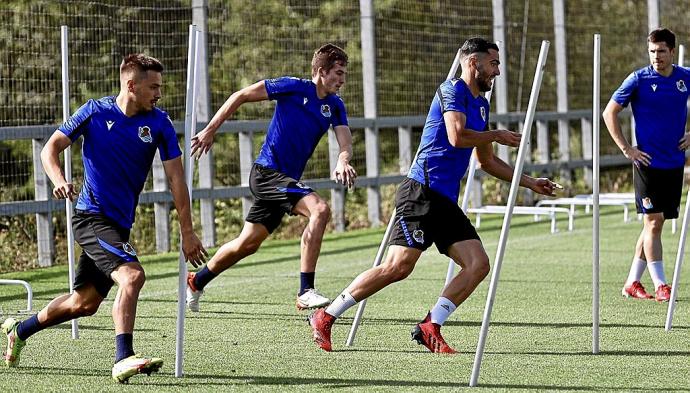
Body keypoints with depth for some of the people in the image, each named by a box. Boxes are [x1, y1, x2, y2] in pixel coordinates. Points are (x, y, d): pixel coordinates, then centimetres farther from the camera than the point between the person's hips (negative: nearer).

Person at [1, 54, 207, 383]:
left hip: (119, 224, 6)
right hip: (91, 216, -6)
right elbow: (50, 149, -1)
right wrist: (59, 180, -22)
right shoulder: (96, 112, -5)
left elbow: (176, 178, 1)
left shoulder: (158, 123, 1)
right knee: (131, 275, -27)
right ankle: (123, 360, -29)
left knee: (85, 302, 14)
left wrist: (187, 232, -3)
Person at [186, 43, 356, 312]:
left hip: (286, 179, 8)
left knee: (248, 244, 16)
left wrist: (342, 161, -30)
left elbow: (345, 142, -5)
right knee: (320, 209, -27)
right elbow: (241, 96, -6)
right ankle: (305, 292, -28)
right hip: (268, 171, -8)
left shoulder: (335, 106, 6)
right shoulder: (293, 87, -12)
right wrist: (210, 131, -6)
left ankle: (196, 282, 37)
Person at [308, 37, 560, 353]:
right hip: (422, 193, -9)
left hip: (446, 201, 9)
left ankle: (430, 327, -3)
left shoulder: (481, 104, 22)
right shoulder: (453, 90, -5)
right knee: (399, 266, -17)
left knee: (478, 264, -5)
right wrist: (497, 135, -7)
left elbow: (487, 162, 32)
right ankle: (325, 317, -8)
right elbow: (457, 136, -22)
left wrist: (529, 182, 29)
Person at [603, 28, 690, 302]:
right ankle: (660, 286, -6)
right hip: (648, 162, -4)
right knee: (653, 221, -8)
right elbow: (610, 112, -2)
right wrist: (626, 149, -7)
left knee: (655, 223, 8)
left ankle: (632, 282, 17)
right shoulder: (639, 79, -6)